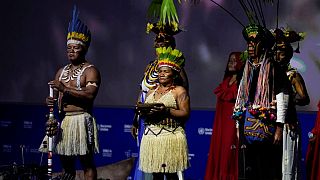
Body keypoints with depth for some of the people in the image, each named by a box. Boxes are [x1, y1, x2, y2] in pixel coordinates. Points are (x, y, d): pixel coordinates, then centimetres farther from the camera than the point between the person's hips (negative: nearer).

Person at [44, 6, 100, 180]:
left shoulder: (90, 70, -5)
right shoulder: (62, 71, 18)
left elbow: (90, 94, -20)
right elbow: (58, 95, 18)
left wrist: (65, 88, -21)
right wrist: (51, 100, -7)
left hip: (81, 120, -7)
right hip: (63, 121, 7)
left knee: (87, 163, -2)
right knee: (66, 163, 12)